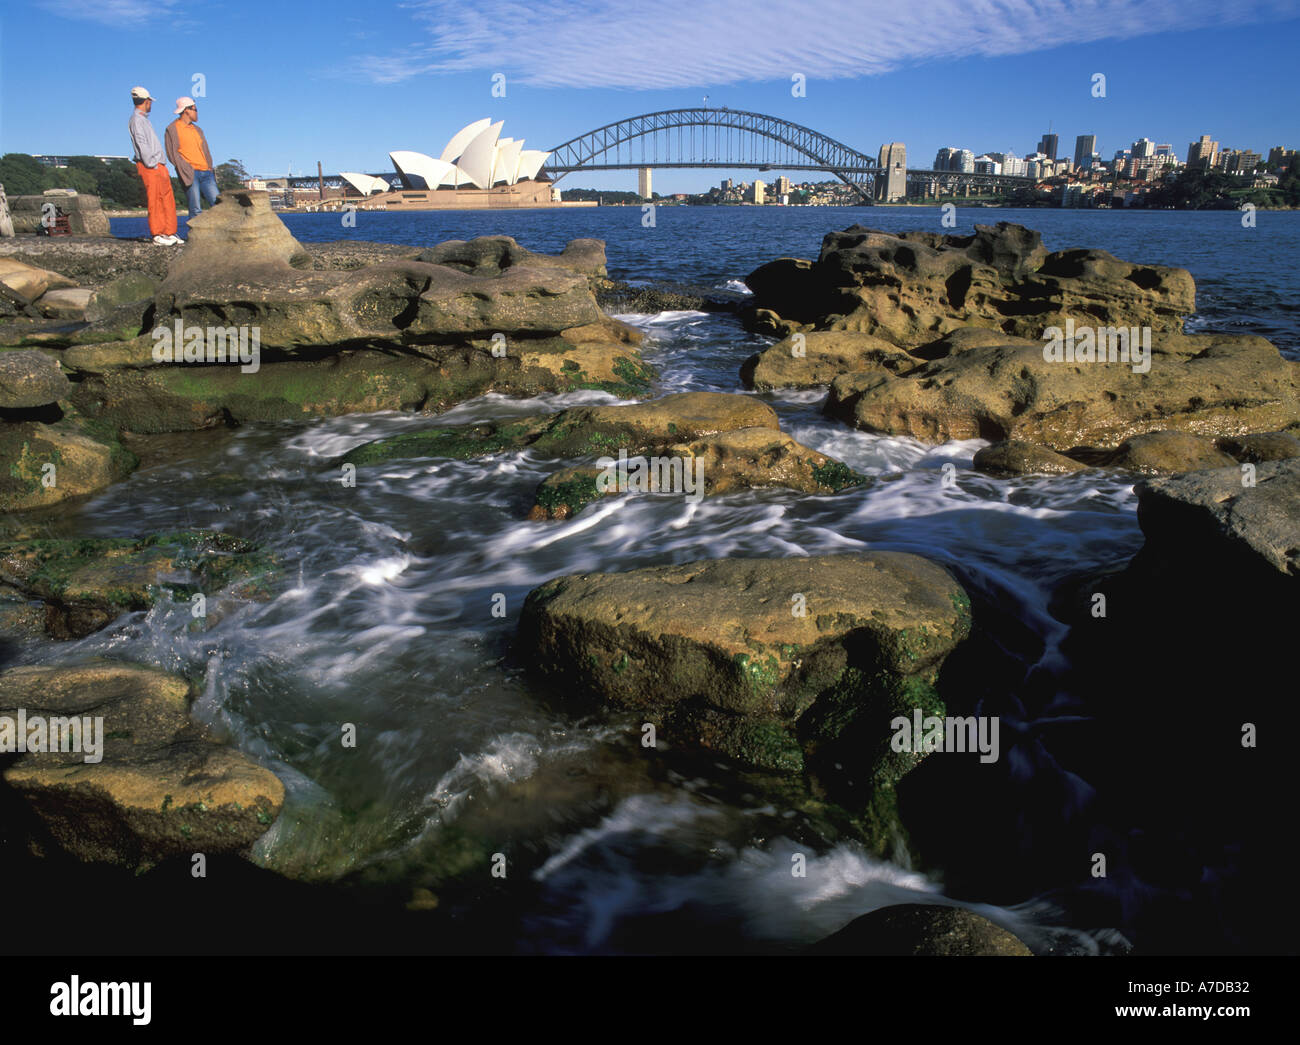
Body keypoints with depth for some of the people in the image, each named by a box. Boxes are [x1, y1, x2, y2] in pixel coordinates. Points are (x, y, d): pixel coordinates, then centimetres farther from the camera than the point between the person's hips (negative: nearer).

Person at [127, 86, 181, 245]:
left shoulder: (144, 119, 23)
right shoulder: (137, 119, -6)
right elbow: (142, 144, -14)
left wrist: (161, 164, 15)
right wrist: (152, 164, -17)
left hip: (159, 166, 9)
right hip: (150, 167, -9)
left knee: (168, 200, 7)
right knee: (154, 201, -8)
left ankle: (169, 233, 10)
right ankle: (157, 235, -6)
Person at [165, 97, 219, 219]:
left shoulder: (197, 129, 23)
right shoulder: (172, 129, 4)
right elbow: (172, 154, -4)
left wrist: (210, 169, 7)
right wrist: (187, 170, -14)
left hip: (206, 172, 6)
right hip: (190, 174, -6)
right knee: (196, 210, -10)